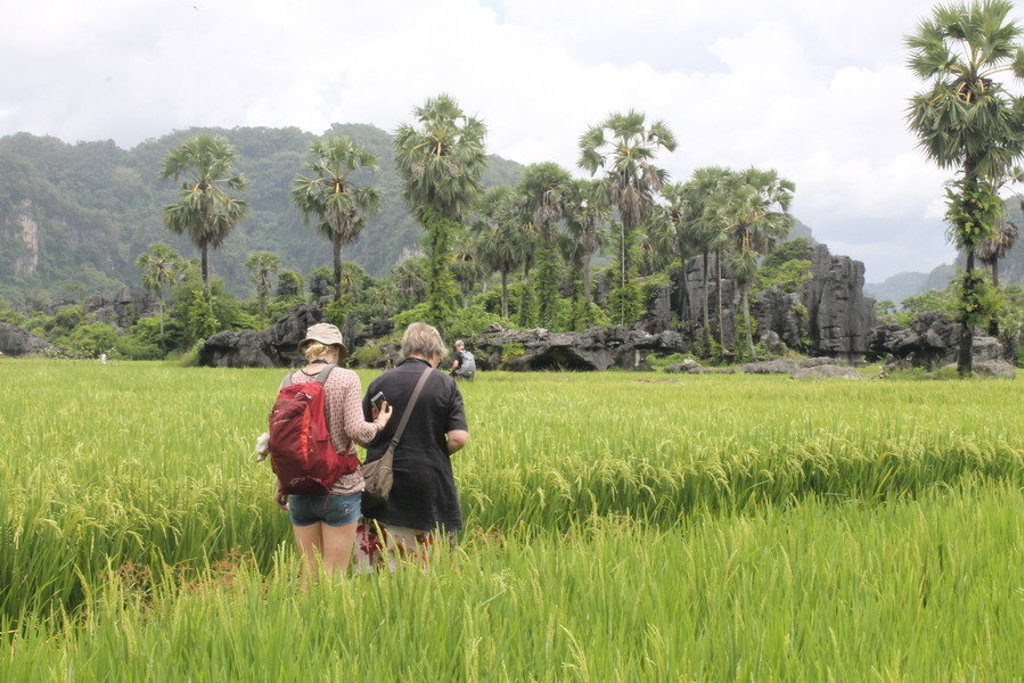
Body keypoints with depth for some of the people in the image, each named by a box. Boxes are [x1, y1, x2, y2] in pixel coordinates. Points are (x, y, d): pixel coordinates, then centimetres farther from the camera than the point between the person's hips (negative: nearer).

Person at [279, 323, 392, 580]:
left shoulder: (289, 381, 4)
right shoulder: (347, 378, -7)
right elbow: (355, 430, -15)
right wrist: (379, 424, 7)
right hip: (340, 486, -4)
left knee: (308, 570, 13)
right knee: (335, 574, 3)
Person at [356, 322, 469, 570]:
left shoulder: (380, 382, 1)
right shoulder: (445, 384, -3)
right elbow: (459, 437, -10)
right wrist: (437, 454, 9)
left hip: (384, 485, 2)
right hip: (429, 483, -1)